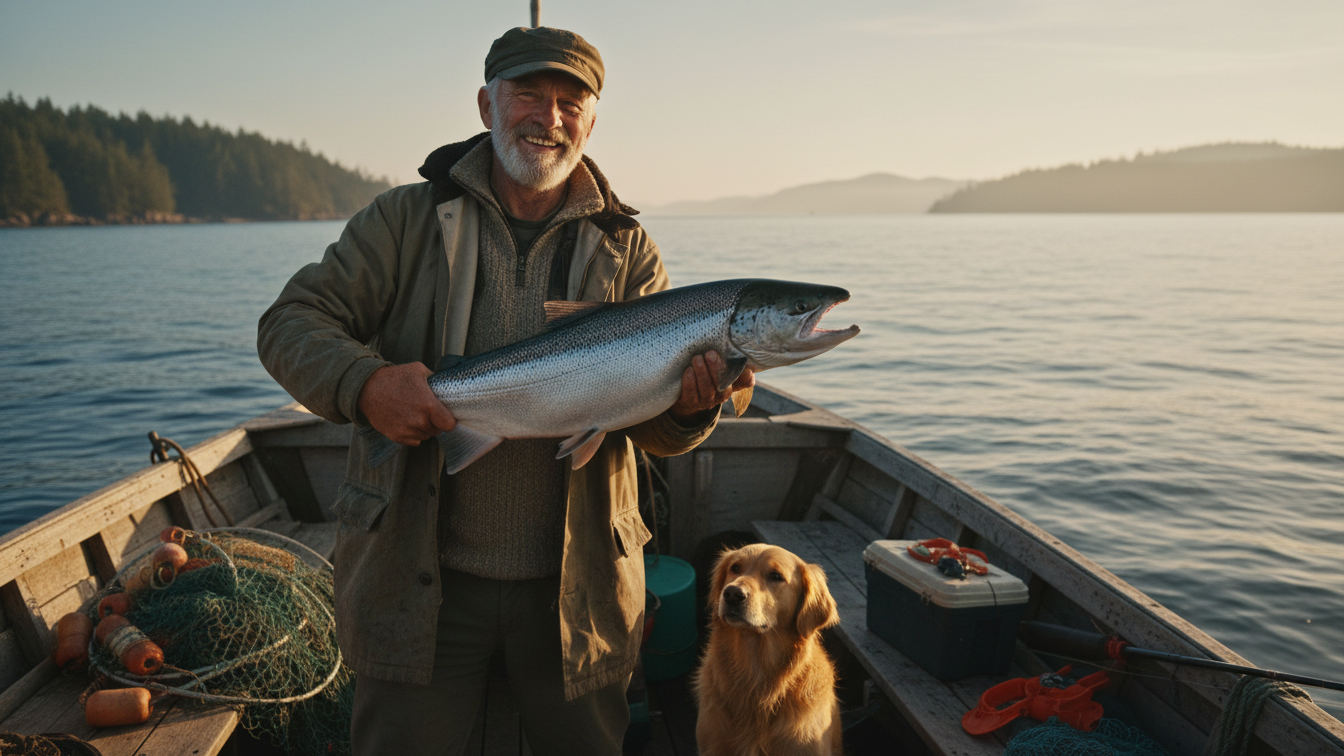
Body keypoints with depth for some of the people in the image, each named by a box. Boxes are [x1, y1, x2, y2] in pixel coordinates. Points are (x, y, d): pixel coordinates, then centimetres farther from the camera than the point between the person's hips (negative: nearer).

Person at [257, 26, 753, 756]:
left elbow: (658, 429, -1)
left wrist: (691, 401, -26)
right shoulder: (406, 220, 0)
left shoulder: (625, 251, 3)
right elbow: (291, 322, -3)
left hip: (576, 582, 2)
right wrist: (364, 383, -24)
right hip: (418, 578, -1)